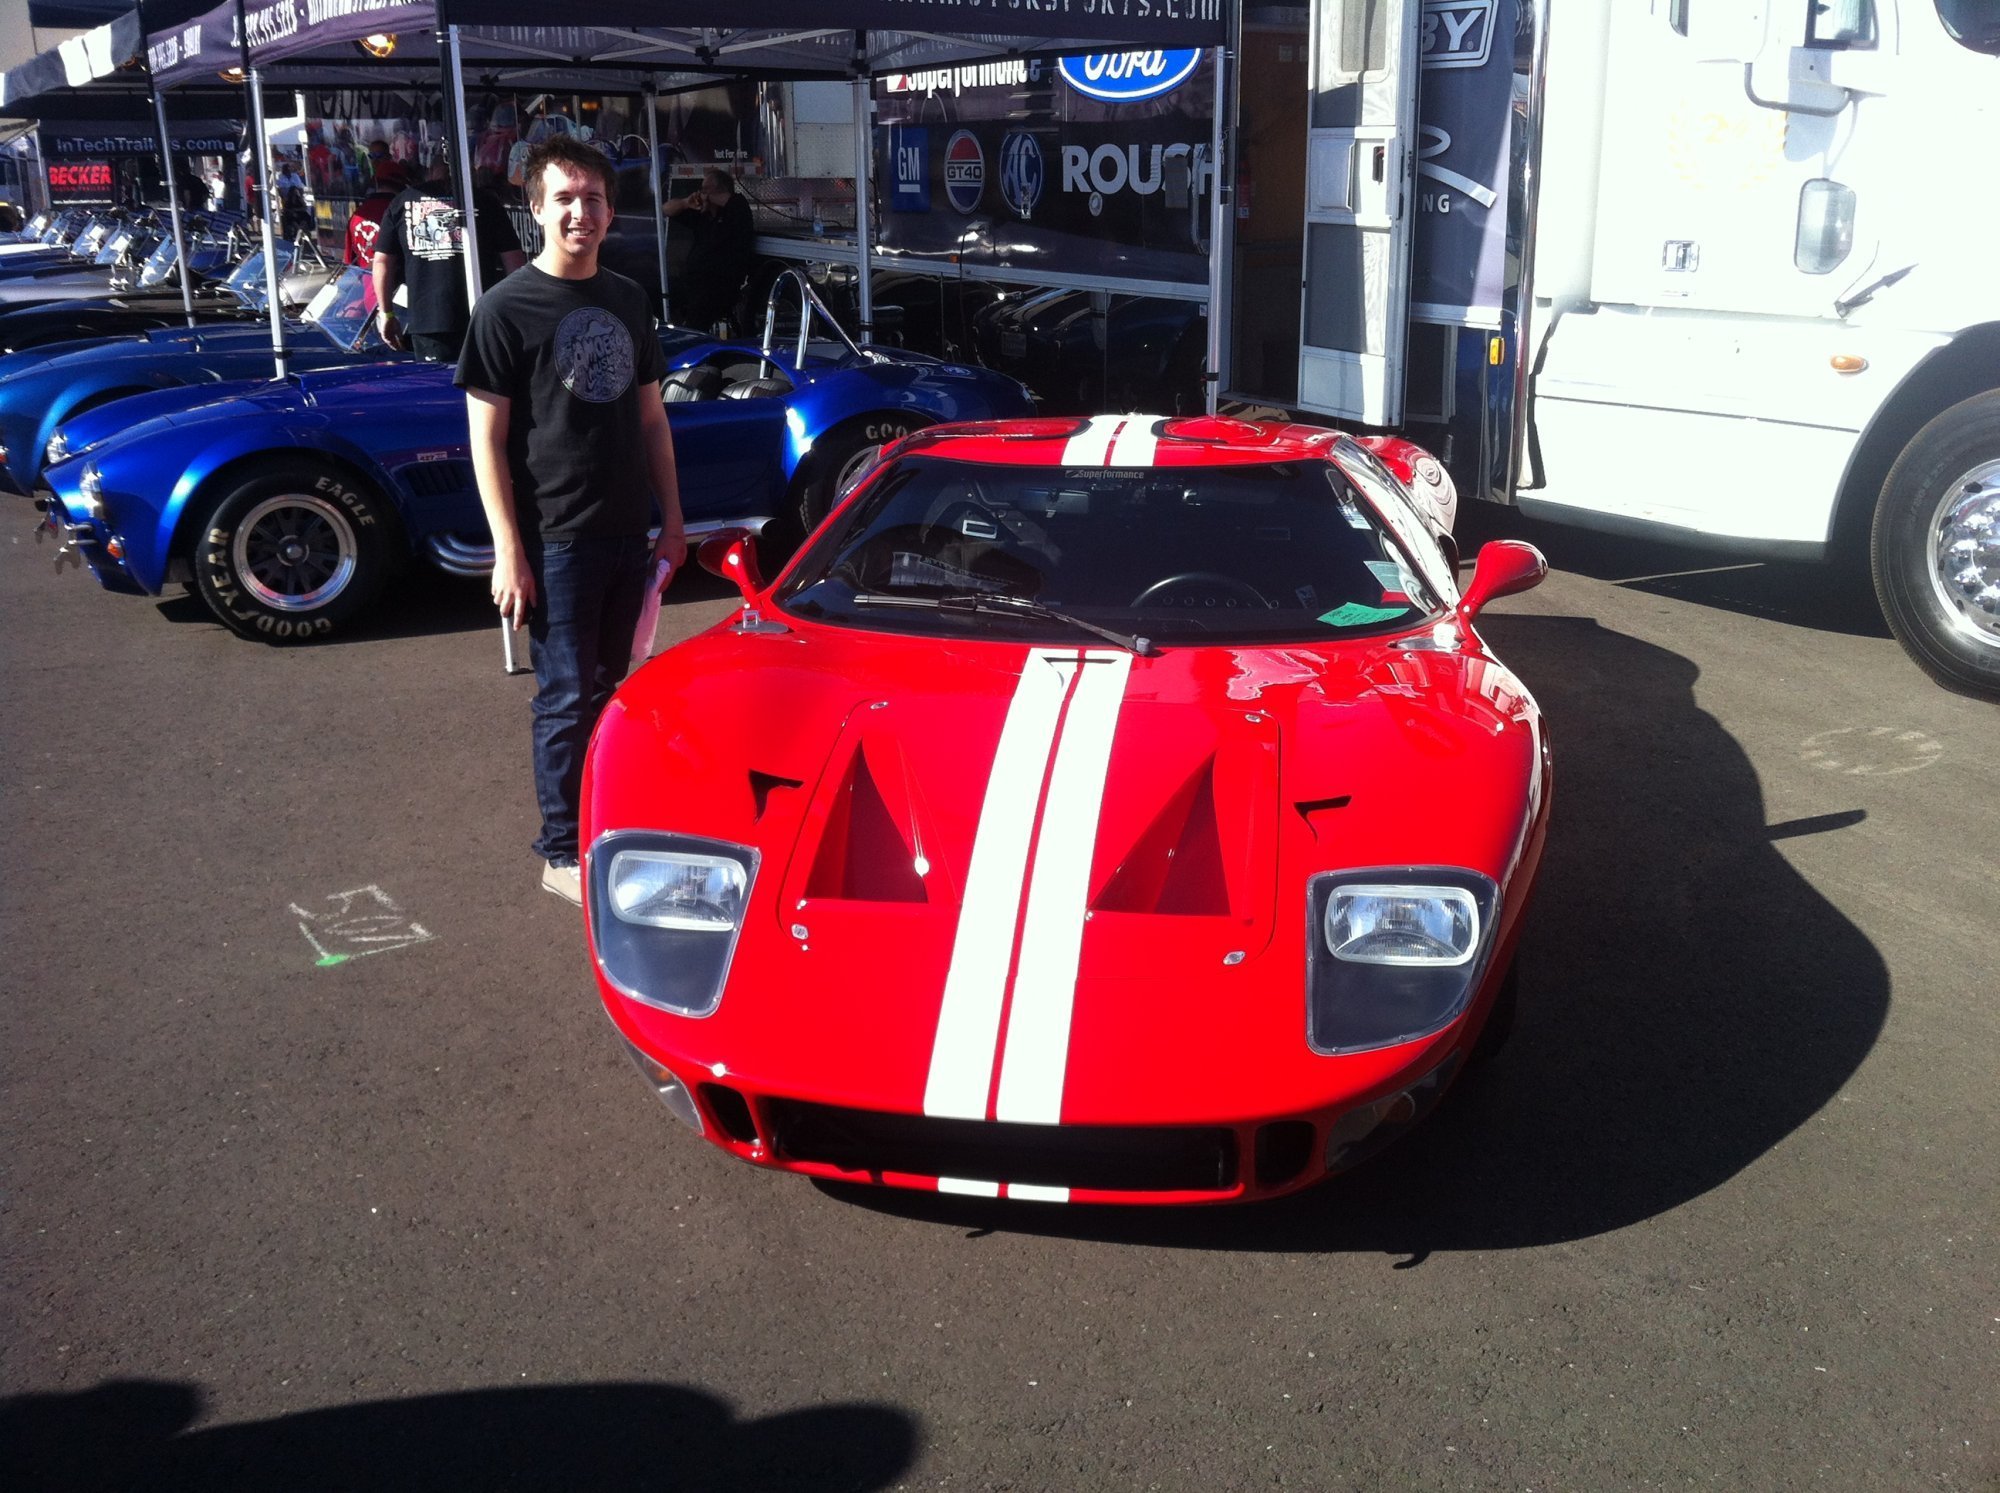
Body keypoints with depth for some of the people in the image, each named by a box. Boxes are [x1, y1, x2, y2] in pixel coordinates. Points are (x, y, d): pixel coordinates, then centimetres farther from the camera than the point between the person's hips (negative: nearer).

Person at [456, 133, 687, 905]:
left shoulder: (627, 300, 10)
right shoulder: (507, 308, -8)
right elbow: (487, 440, -9)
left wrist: (671, 519, 11)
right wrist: (509, 552, -15)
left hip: (628, 533, 6)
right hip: (555, 542, -6)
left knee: (611, 688, 16)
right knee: (568, 697, 0)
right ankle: (564, 853, 12)